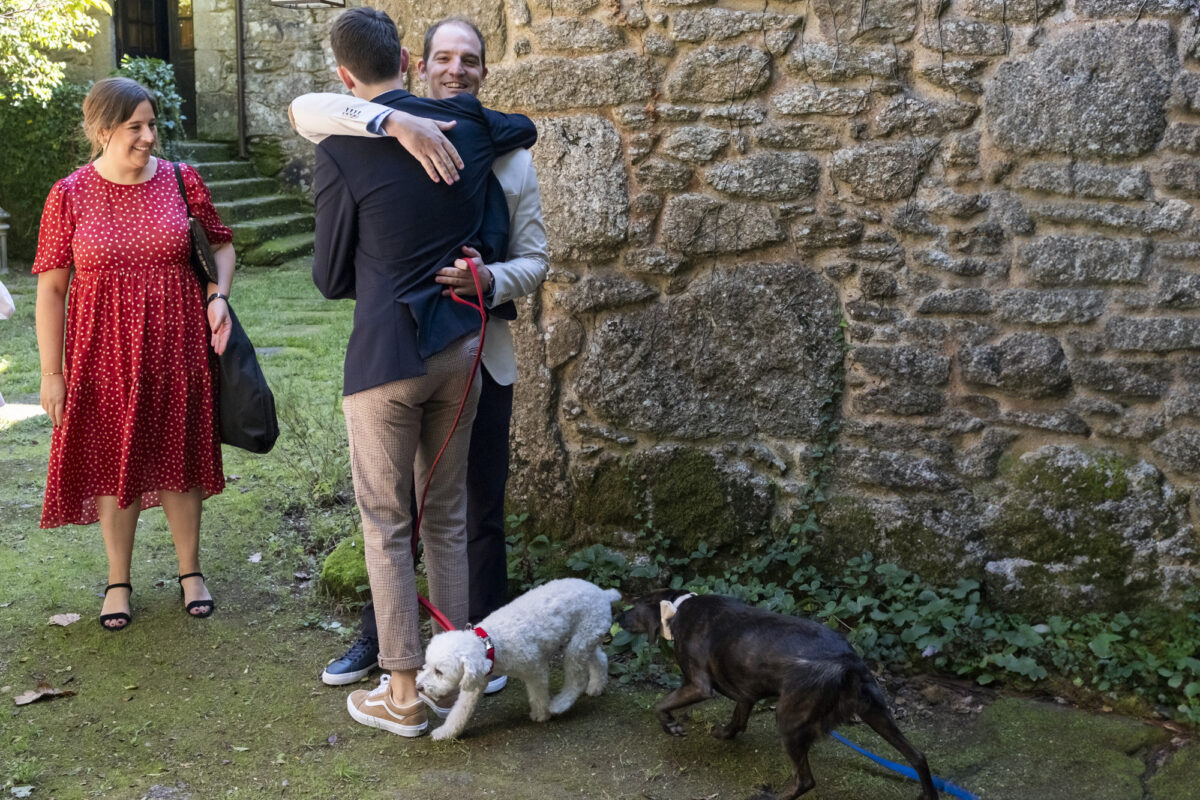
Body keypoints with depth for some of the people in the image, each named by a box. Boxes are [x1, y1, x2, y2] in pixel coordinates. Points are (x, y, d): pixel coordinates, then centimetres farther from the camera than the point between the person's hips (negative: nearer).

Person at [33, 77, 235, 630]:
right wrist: (51, 372, -4)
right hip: (105, 356, -1)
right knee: (113, 465, 9)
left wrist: (218, 295, -7)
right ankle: (118, 581, 26)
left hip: (176, 350, 1)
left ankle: (190, 570, 28)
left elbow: (220, 242, 13)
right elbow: (50, 288, -3)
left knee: (178, 460, 10)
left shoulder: (181, 181, -1)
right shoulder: (70, 196, -5)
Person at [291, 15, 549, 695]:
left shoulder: (513, 157, 2)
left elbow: (534, 261, -1)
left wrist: (491, 280, -24)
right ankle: (379, 638, 33)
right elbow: (307, 110, -20)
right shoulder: (390, 141, -3)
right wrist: (397, 123, -36)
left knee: (482, 510, 10)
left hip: (481, 354, 0)